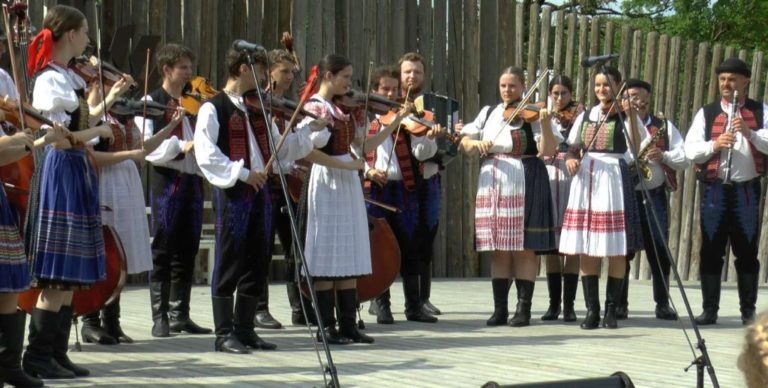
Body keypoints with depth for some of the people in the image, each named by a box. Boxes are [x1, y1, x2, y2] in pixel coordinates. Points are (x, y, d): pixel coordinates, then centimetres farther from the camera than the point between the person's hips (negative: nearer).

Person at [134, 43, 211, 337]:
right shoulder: (151, 102, 1)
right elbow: (146, 144, -10)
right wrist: (180, 146, -22)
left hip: (192, 179, 5)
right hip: (166, 180, -5)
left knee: (187, 251, 7)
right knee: (163, 250, -3)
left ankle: (180, 314, 13)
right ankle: (160, 317, 0)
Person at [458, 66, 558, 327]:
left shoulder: (532, 114, -1)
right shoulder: (488, 113, 12)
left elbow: (548, 150, -11)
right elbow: (464, 143, 11)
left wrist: (545, 124, -25)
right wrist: (477, 143, -10)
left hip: (524, 184, -4)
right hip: (493, 183, 4)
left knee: (524, 247, -3)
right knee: (498, 249, 6)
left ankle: (524, 309, 2)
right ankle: (499, 308, 10)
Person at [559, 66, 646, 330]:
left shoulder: (625, 116, 1)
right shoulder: (585, 116, 14)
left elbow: (636, 149, -13)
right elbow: (573, 148, 19)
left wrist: (631, 116, -20)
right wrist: (571, 159, -3)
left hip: (614, 178, -4)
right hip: (586, 180, 4)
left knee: (616, 250, -3)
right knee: (586, 250, 1)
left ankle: (611, 310, 4)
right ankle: (591, 310, 6)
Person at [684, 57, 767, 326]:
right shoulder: (707, 113, 8)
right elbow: (690, 150, 0)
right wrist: (714, 145, -16)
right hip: (714, 189, 1)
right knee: (711, 250, 2)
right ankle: (710, 309, 7)